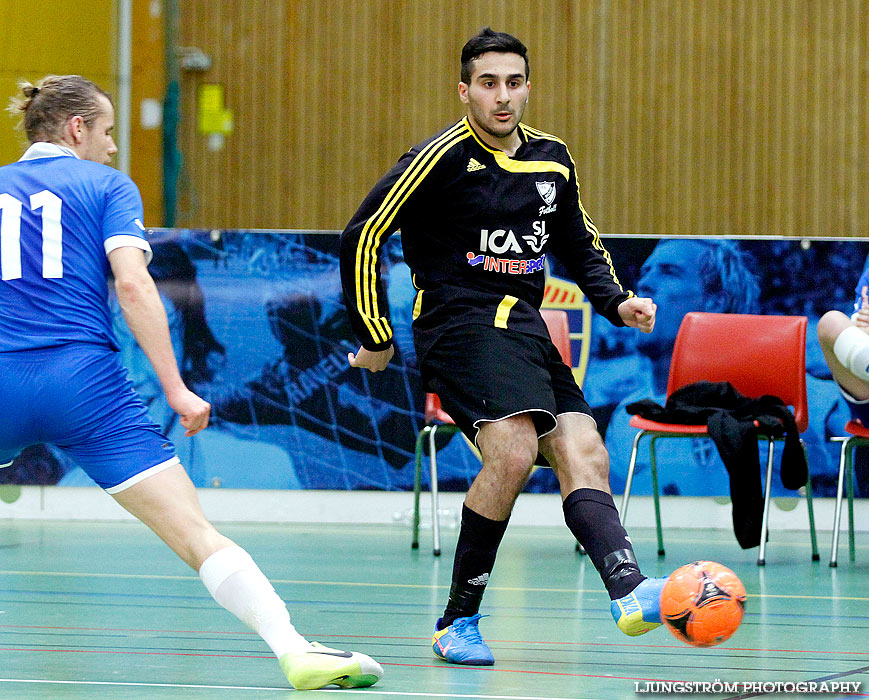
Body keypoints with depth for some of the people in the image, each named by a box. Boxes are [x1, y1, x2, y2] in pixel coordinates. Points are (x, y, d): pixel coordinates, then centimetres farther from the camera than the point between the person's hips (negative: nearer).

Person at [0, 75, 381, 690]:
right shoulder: (106, 185, 9)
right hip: (85, 381, -2)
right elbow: (132, 283, -6)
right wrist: (176, 389, -7)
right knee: (197, 534, -6)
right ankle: (295, 650, -19)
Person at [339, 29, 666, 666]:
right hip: (460, 322, -7)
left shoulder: (553, 160, 12)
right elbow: (362, 237, -4)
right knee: (514, 451, -26)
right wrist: (376, 337, -2)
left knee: (585, 456, -11)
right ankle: (458, 620, -16)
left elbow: (581, 246, 28)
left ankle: (629, 591, -29)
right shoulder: (443, 158, -8)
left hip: (526, 327, 7)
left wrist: (617, 301, 9)